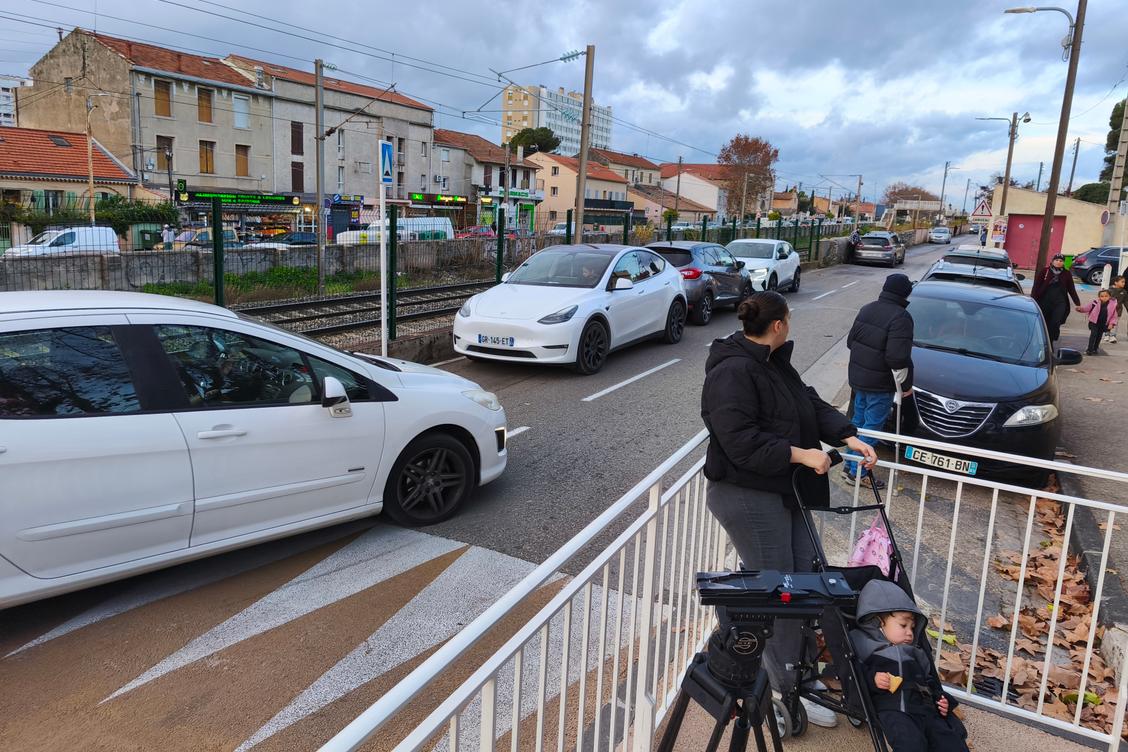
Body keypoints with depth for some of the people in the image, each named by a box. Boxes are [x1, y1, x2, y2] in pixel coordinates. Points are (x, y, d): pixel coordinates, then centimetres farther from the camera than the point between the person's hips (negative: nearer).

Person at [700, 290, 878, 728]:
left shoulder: (774, 363, 12)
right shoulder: (732, 372, -20)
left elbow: (811, 404, 14)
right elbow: (741, 442, -27)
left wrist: (848, 437, 1)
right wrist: (799, 454, -24)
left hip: (782, 492, 10)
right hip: (746, 497, -10)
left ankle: (798, 672, 31)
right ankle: (786, 692, 14)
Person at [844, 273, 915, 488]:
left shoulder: (866, 309, 5)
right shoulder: (900, 317, -19)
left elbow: (850, 341, 13)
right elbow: (897, 358, -23)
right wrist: (905, 385, -11)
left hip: (858, 378, 8)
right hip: (880, 384, -8)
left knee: (858, 420, 20)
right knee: (872, 427, 3)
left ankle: (850, 464, 28)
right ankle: (857, 472, 9)